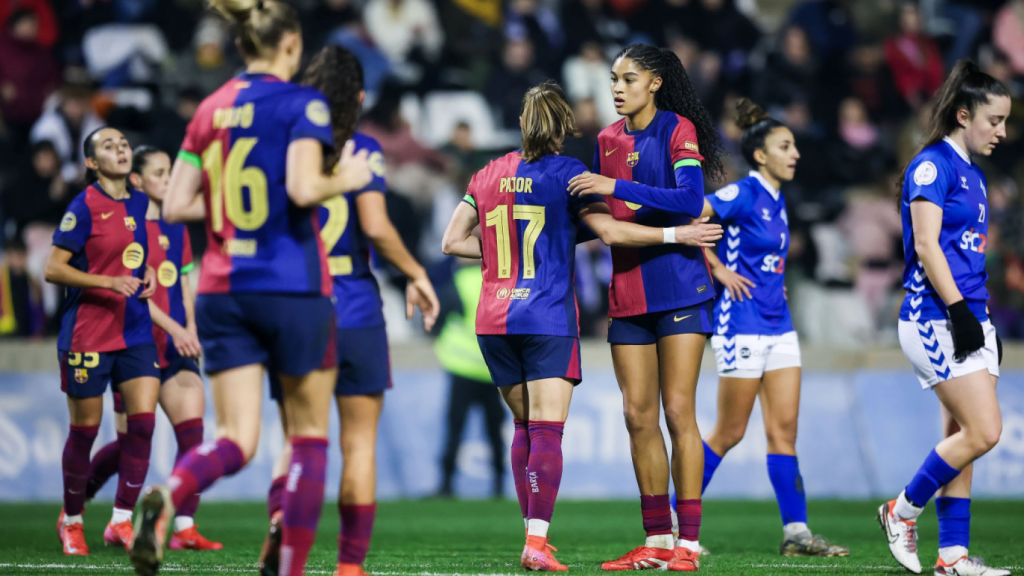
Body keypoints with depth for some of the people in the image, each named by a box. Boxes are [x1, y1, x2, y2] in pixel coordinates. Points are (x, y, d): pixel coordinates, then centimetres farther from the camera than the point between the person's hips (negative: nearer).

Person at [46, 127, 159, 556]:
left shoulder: (140, 204, 10)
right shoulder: (84, 207, -9)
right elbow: (53, 269, -12)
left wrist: (148, 269, 6)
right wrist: (109, 281, -20)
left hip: (136, 332, 5)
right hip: (87, 334, -5)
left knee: (143, 418, -9)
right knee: (85, 429, 3)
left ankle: (121, 521, -2)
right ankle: (71, 520, 23)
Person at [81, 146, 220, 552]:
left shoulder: (176, 229, 13)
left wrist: (190, 328, 3)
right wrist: (173, 328, -21)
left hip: (175, 347, 6)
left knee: (192, 433, -10)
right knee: (130, 443, 3)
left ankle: (184, 529, -12)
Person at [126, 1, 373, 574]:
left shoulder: (211, 108, 10)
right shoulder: (301, 103, -6)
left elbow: (175, 205, 9)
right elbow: (303, 188, -20)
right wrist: (347, 179, -1)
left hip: (222, 288, 5)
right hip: (292, 285, -5)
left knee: (237, 439, 3)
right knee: (310, 434, 10)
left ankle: (167, 498, -29)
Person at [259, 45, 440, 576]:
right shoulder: (361, 149, -4)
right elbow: (375, 228, -14)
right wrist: (415, 274, 0)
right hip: (354, 311, -3)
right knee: (359, 441, 6)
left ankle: (280, 513, -20)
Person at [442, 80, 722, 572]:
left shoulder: (488, 175, 11)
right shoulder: (566, 173, -3)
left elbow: (452, 241, 11)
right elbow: (611, 232, -12)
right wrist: (675, 234, -7)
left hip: (494, 320, 5)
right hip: (547, 318, -5)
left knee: (524, 428, 14)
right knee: (547, 430, -7)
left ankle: (533, 536, 13)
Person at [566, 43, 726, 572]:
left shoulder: (678, 130, -6)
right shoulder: (608, 140, 12)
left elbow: (690, 201, -20)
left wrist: (617, 187, -24)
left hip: (678, 289, -6)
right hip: (627, 294, 6)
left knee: (677, 410, -8)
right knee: (638, 415, 3)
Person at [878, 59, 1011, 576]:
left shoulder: (972, 173, 17)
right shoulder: (932, 165, -10)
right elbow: (927, 245, -16)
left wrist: (981, 316, 19)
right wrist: (958, 310, -20)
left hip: (969, 320, 9)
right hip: (936, 319, -9)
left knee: (962, 437, 6)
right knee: (983, 431, -13)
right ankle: (902, 511, 3)